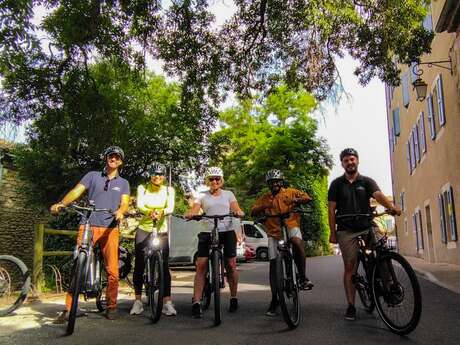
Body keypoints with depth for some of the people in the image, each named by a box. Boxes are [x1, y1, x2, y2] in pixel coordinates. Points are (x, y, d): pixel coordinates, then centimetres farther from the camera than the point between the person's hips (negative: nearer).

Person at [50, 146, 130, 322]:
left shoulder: (123, 183, 15)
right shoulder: (92, 176, 12)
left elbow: (125, 203, 1)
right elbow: (76, 191, 0)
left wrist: (120, 211, -23)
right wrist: (61, 203, -19)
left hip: (110, 228, 1)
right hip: (88, 226, 0)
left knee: (112, 270, -3)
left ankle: (111, 307, 12)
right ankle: (68, 308, 1)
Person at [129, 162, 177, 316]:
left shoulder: (169, 190, 1)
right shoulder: (142, 188, 0)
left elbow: (170, 207, -15)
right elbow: (139, 205, -17)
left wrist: (161, 212, -38)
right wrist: (149, 212, -39)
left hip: (161, 231, 0)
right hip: (143, 229, 0)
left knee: (164, 266, -6)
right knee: (139, 265, 0)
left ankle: (167, 302, -3)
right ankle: (138, 301, 12)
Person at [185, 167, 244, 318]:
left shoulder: (228, 194, 13)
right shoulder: (202, 196, 11)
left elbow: (237, 210, 1)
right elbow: (194, 210, -3)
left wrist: (238, 212, -23)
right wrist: (190, 214, -26)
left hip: (227, 232, 0)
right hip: (207, 233, 0)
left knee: (231, 265, -2)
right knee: (201, 266, -9)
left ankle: (233, 297, 18)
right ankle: (196, 303, -5)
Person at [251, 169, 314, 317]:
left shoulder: (290, 192, 7)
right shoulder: (264, 198, 12)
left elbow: (307, 197, -4)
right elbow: (253, 212, 2)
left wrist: (296, 200, -24)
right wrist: (263, 207, -19)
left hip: (291, 227, -2)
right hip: (273, 233, 2)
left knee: (297, 242, -37)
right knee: (273, 264, -1)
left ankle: (302, 277, -22)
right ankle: (274, 300, 9)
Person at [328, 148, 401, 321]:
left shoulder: (367, 181, 8)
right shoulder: (337, 184, 8)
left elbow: (378, 195, -11)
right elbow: (331, 209, 5)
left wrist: (391, 206, -32)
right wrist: (332, 232, -2)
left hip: (367, 227, 1)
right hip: (346, 230, 0)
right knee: (350, 267, 0)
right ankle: (351, 306, 8)